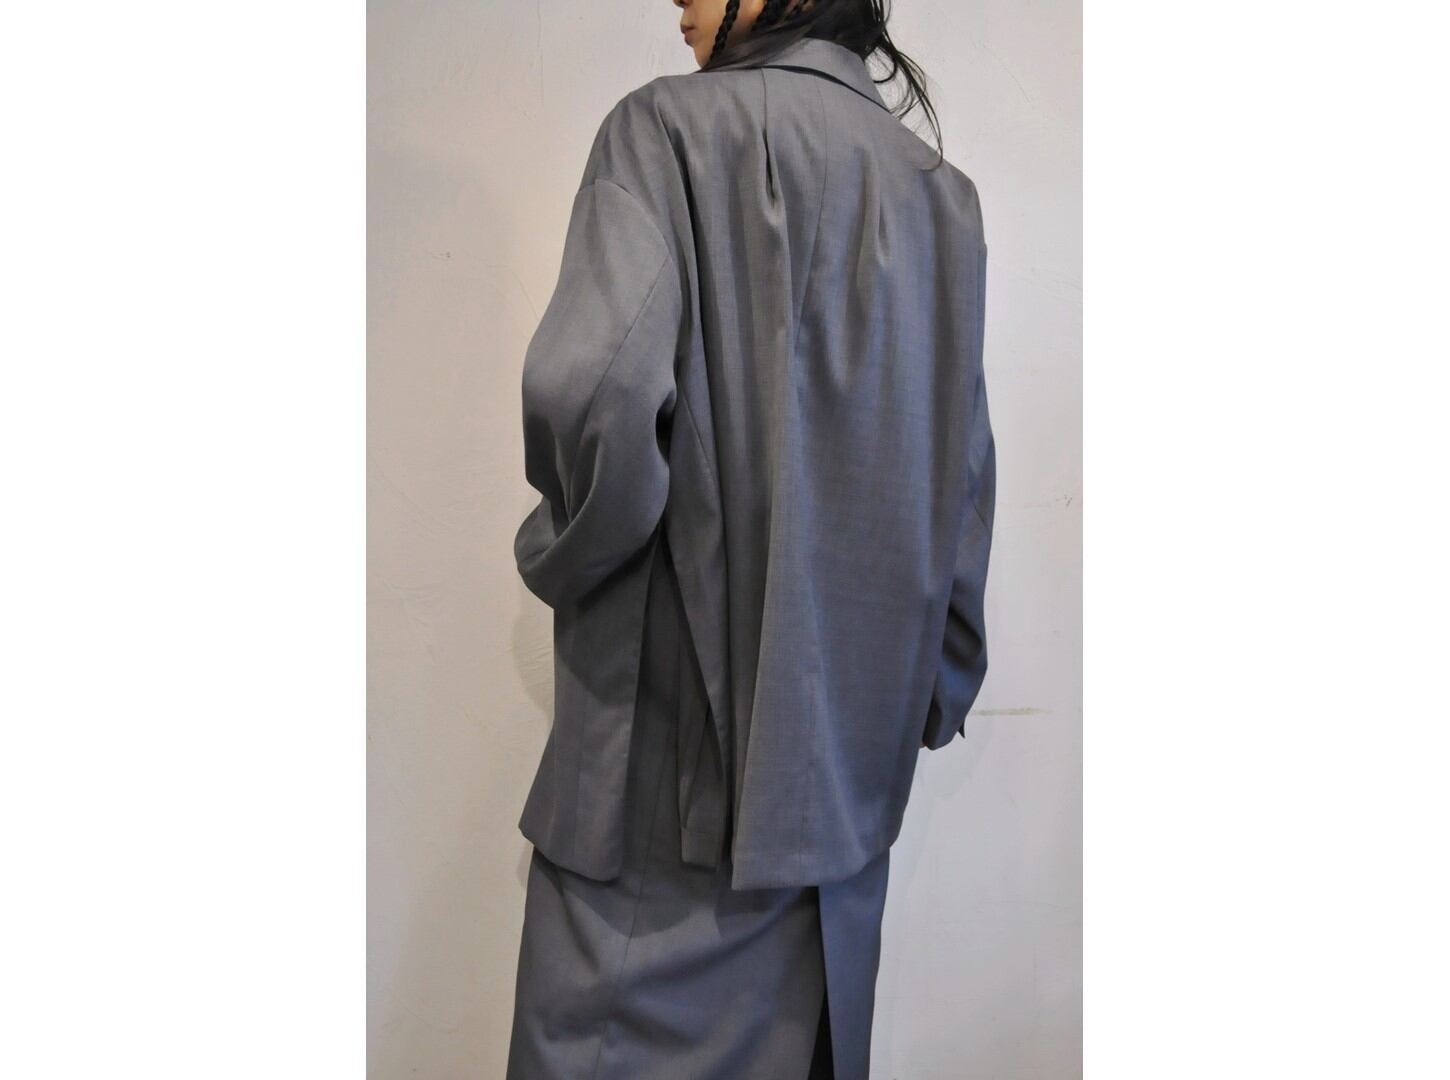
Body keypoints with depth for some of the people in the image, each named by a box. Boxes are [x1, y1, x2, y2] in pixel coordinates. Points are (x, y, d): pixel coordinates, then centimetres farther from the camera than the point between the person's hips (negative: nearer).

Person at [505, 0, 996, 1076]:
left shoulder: (669, 124, -6)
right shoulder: (941, 190, 10)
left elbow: (591, 383, -22)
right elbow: (963, 474, 10)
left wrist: (567, 551, -2)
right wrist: (933, 694, 18)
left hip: (671, 723, -5)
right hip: (850, 743, 6)